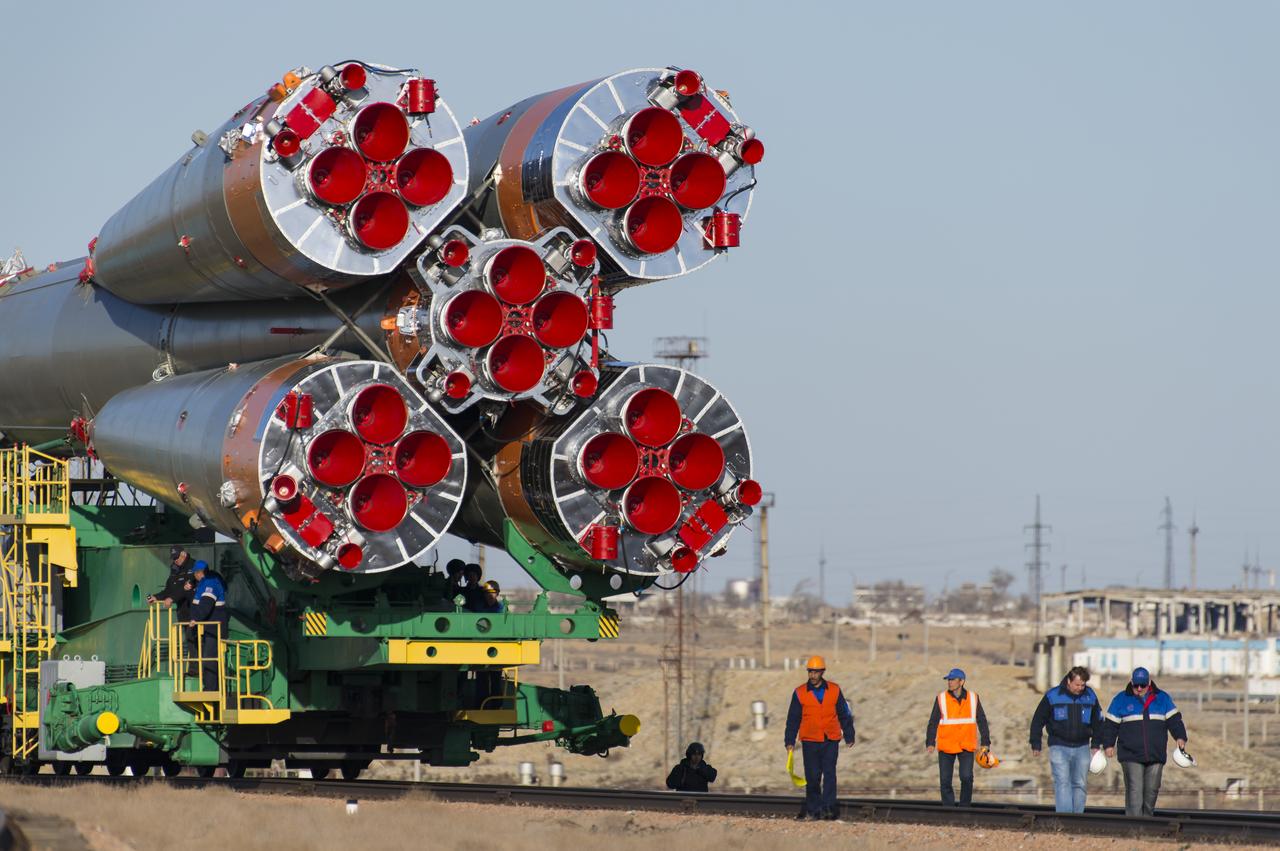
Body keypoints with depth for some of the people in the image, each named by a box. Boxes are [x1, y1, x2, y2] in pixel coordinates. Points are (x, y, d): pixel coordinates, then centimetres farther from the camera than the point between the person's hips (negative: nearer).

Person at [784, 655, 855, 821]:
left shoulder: (834, 691, 4)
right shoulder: (800, 693, 2)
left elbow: (844, 715, 11)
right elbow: (793, 719, 5)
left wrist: (849, 736, 11)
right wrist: (789, 741, 1)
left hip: (831, 741, 0)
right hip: (810, 742, 0)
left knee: (829, 775, -8)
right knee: (812, 777, 2)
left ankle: (828, 808, -10)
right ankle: (813, 808, 12)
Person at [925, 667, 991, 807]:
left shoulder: (973, 698, 3)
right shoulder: (941, 699, -2)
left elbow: (981, 721, 8)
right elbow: (933, 722, -3)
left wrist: (985, 742, 4)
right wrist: (930, 743, -12)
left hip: (966, 746, 0)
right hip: (946, 747, 0)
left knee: (967, 777, -14)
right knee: (945, 781, 0)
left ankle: (965, 807, 2)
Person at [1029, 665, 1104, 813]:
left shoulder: (1090, 696, 4)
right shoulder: (1052, 696, -6)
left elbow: (1097, 722, 18)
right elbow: (1038, 720, 2)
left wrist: (1096, 744, 15)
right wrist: (1036, 745, 2)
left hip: (1082, 748, 3)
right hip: (1059, 746, -3)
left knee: (1080, 784, 6)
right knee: (1062, 783, -13)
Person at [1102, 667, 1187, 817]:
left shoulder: (1162, 698, 10)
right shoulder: (1121, 700, 6)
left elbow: (1174, 720, 9)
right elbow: (1110, 724, 9)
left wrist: (1180, 737, -6)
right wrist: (1109, 744, 0)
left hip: (1155, 756, 3)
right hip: (1131, 756, -3)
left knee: (1151, 790, 8)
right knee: (1134, 792, -12)